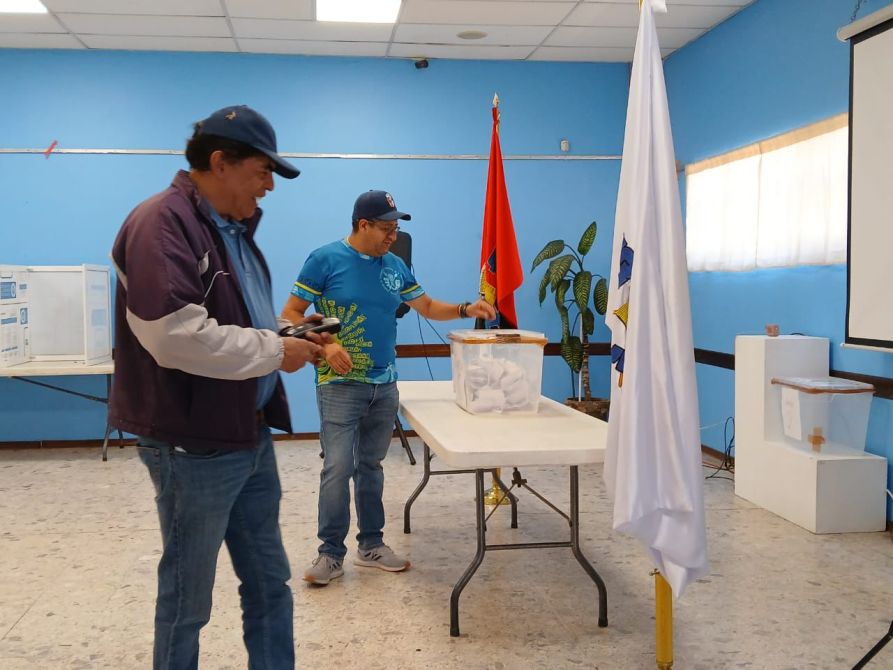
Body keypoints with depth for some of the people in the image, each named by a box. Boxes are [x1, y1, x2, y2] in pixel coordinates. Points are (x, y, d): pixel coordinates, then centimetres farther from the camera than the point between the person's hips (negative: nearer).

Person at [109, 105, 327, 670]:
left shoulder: (232, 229, 12)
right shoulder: (161, 224, -18)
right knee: (188, 597, 9)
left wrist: (287, 336, 4)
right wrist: (275, 351, -19)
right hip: (195, 446, -9)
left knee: (270, 582, 18)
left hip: (251, 436, 9)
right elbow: (176, 337, -30)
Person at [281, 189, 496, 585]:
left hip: (384, 385, 6)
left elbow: (428, 307, 16)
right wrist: (324, 345, -20)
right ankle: (331, 553, 5)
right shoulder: (325, 260, -8)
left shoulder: (395, 266, 8)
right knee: (338, 467, -8)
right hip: (340, 384, -5)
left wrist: (466, 310, 0)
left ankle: (371, 545, 23)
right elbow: (290, 314, -6)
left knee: (371, 465, 13)